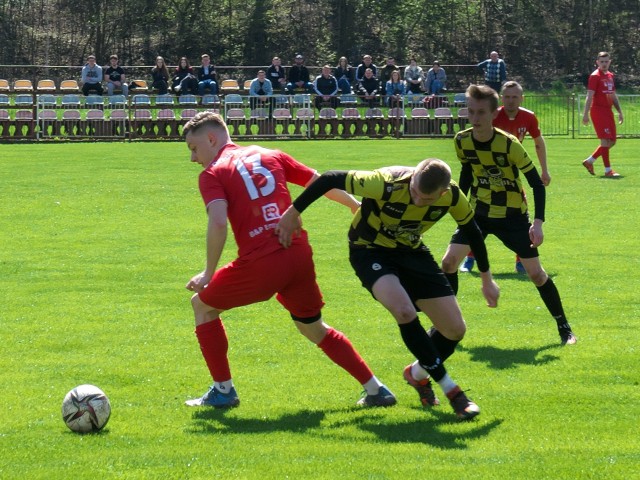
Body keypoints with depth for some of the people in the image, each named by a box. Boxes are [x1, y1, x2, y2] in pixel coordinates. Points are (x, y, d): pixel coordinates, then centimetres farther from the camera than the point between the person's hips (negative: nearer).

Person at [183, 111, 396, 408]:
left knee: (202, 304, 18)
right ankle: (376, 390, 21)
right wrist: (358, 208, 33)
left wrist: (208, 273, -7)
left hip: (260, 264, -5)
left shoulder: (212, 174, 3)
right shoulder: (271, 156, 18)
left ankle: (223, 390, 16)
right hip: (300, 256, 5)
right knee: (313, 328, 26)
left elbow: (218, 223, -14)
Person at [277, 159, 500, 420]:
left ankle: (418, 373, 32)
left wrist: (487, 278, 10)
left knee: (455, 330, 0)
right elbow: (331, 179, -28)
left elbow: (472, 230, 1)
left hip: (412, 252, 5)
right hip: (370, 250, -5)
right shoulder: (386, 184, -36)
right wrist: (292, 213, -23)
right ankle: (450, 389, -17)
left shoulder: (453, 196, -20)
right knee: (405, 311, -32)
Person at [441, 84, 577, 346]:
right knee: (449, 261, -9)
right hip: (479, 212, 4)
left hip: (512, 215, -4)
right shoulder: (462, 141, -11)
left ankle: (564, 327, 11)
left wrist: (538, 223, -25)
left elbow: (537, 184, -18)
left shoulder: (509, 144, -24)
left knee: (535, 272, -6)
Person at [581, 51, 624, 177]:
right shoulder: (595, 76, -9)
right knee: (605, 140, -12)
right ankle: (608, 170, -9)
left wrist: (620, 112, 20)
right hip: (598, 110, -9)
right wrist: (585, 114, -19)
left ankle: (589, 161, 22)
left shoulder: (610, 76, 15)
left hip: (608, 111, 9)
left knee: (612, 141, 10)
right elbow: (589, 96, -14)